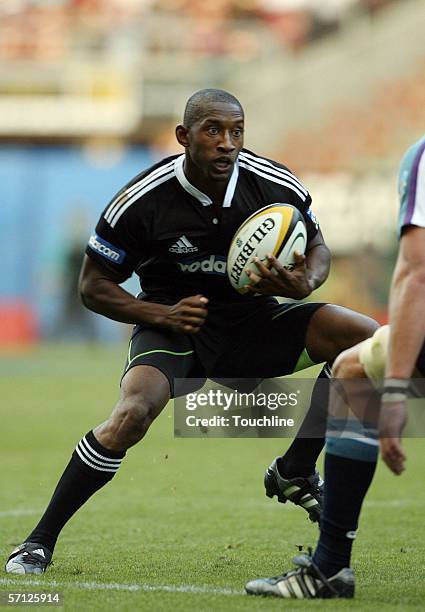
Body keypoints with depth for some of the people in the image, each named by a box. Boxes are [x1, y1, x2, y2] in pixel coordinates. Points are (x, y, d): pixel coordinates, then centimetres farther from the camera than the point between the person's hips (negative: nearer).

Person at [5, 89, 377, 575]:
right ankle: (39, 542, -18)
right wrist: (162, 314, -21)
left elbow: (317, 248, 8)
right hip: (174, 327, -4)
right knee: (130, 416, -32)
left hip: (252, 320, 4)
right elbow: (93, 285, -6)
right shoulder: (141, 200, -17)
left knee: (369, 338, -13)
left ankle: (297, 473, 3)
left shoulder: (276, 185, -10)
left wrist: (305, 283, -17)